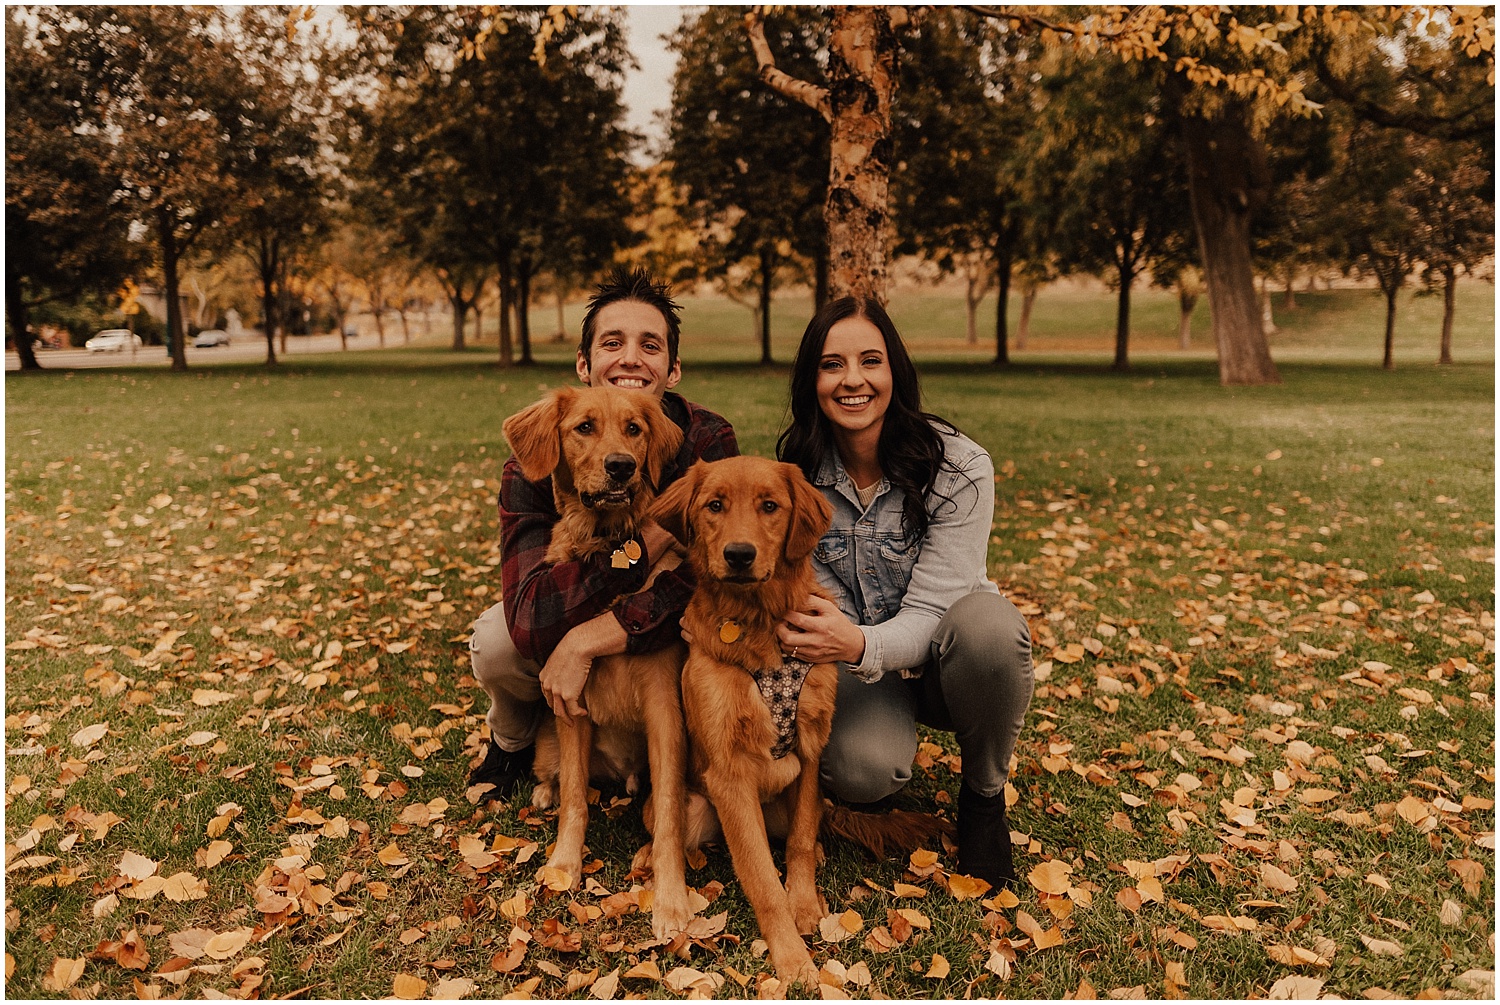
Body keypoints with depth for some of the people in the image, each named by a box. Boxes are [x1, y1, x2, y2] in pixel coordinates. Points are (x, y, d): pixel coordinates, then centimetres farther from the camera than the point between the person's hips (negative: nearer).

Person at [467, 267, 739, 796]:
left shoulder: (709, 442, -24)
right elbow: (531, 618, -37)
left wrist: (585, 642, -39)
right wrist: (653, 535, -39)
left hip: (662, 635, 0)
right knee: (495, 641, -30)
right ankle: (512, 739, 8)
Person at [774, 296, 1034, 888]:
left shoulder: (960, 468, -19)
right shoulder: (797, 475, -9)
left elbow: (932, 610, -24)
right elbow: (815, 596, -7)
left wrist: (860, 645, -45)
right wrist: (812, 635, -32)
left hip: (941, 661, 0)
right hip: (859, 667, 1)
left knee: (986, 618, -37)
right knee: (859, 772, -32)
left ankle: (984, 795, -8)